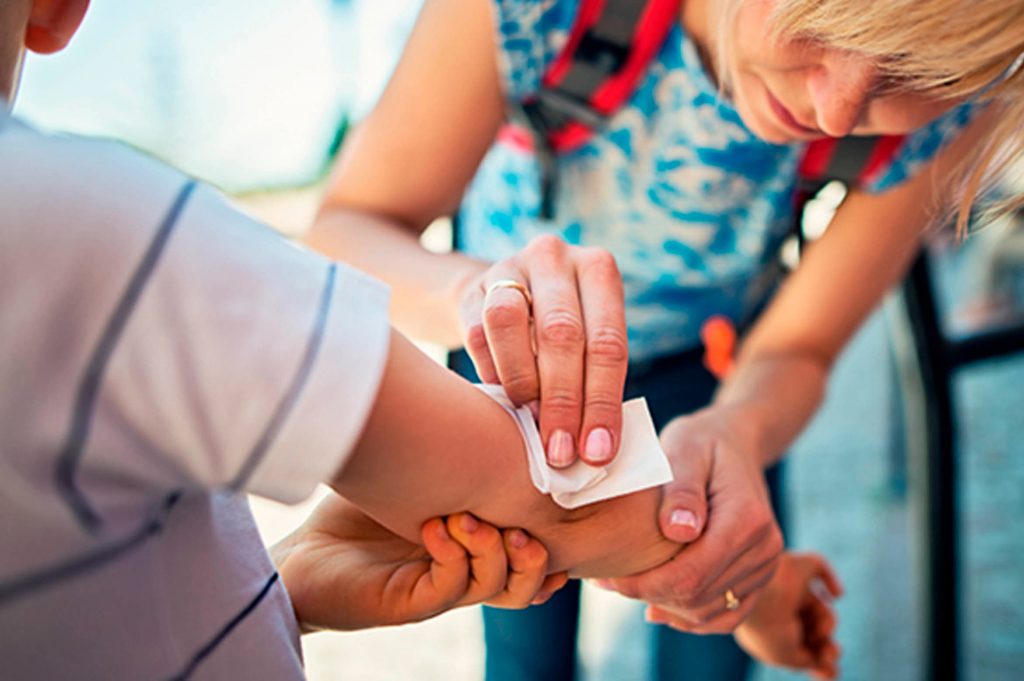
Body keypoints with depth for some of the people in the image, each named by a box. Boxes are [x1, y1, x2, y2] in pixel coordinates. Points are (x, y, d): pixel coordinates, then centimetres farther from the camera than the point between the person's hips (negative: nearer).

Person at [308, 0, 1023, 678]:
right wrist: (475, 288, -54)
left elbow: (796, 349, -20)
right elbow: (345, 231, -31)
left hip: (714, 354, 2)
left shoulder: (955, 96, -30)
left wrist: (736, 430, -44)